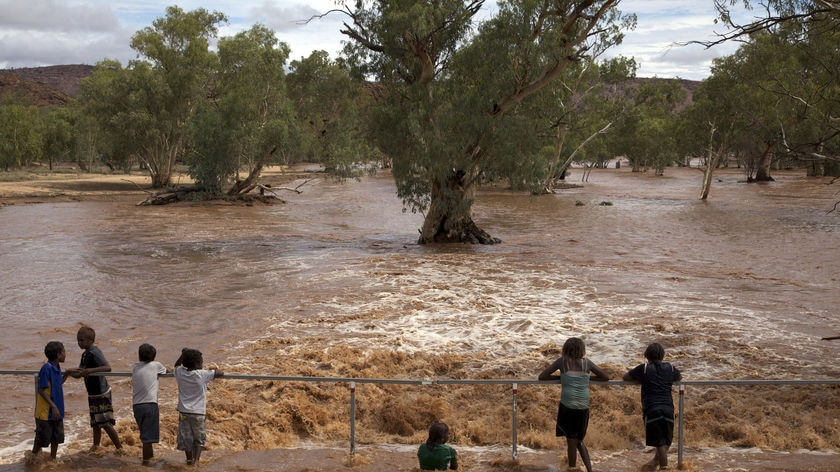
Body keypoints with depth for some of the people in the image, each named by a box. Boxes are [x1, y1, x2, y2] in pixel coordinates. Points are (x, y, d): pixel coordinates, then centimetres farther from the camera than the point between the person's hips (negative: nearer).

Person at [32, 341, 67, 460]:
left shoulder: (57, 368, 6)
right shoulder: (46, 368, -20)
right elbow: (41, 390, -20)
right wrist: (53, 406, -22)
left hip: (56, 411, 8)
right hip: (45, 412, -8)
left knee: (57, 438, 14)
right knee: (42, 440, 3)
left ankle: (53, 459, 27)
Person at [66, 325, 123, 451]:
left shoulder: (95, 353, -18)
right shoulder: (85, 355, 11)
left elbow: (108, 367, -31)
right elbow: (79, 374, 15)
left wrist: (90, 371, -38)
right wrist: (70, 372, -6)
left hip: (102, 394, -9)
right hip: (93, 394, 9)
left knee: (106, 423, -6)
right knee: (95, 423, 18)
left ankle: (119, 448, 3)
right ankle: (96, 446, 30)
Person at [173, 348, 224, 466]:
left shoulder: (180, 373, -1)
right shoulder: (202, 375, -14)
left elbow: (176, 365, 24)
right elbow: (220, 373, -11)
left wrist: (183, 354, 22)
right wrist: (213, 370, 8)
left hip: (183, 411, 3)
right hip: (198, 412, -3)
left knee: (185, 436, 14)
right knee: (199, 438, 11)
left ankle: (189, 459, 22)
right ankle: (196, 460, 2)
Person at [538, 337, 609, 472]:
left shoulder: (562, 361, 4)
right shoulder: (587, 363, 9)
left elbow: (542, 377, 7)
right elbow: (606, 377, 18)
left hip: (567, 406, -3)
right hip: (584, 407, 3)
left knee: (571, 440, 6)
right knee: (579, 440, 18)